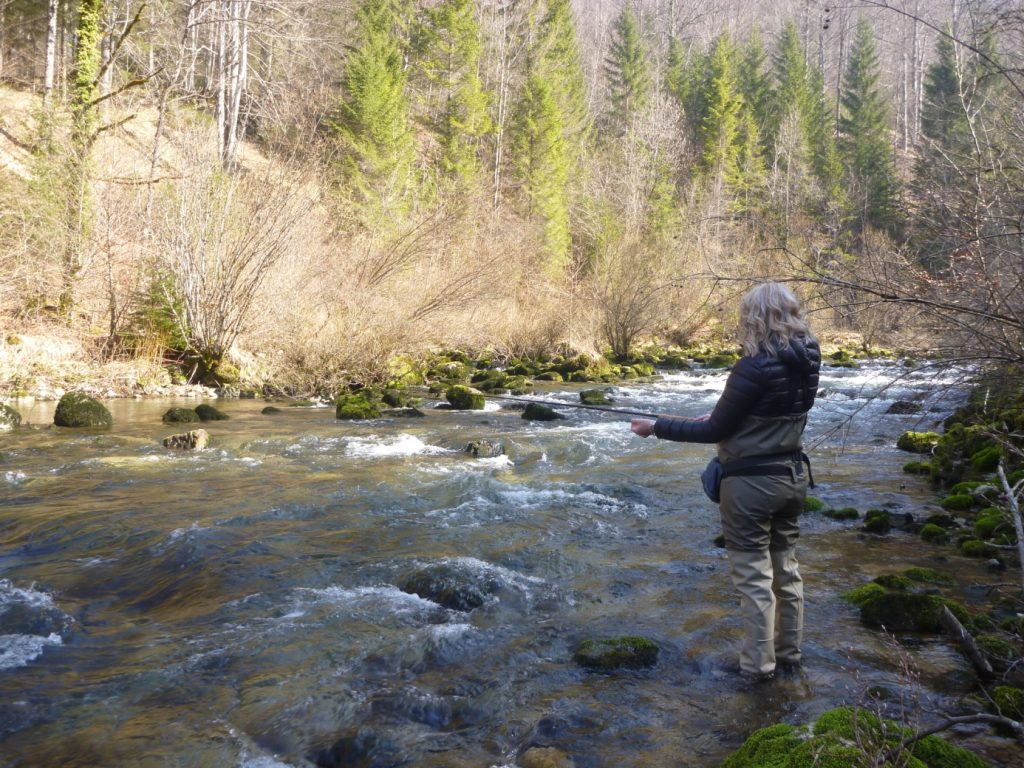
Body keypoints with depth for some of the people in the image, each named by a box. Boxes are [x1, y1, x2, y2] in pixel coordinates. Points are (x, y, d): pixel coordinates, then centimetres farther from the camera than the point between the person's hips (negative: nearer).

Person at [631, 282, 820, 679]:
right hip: (792, 474, 8)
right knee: (786, 565, 19)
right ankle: (789, 650, 31)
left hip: (752, 482, -7)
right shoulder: (807, 360, -1)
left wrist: (658, 427, -9)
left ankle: (758, 662, 15)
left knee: (753, 573, 5)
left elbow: (716, 430, -17)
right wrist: (718, 417, 17)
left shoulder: (754, 368, -24)